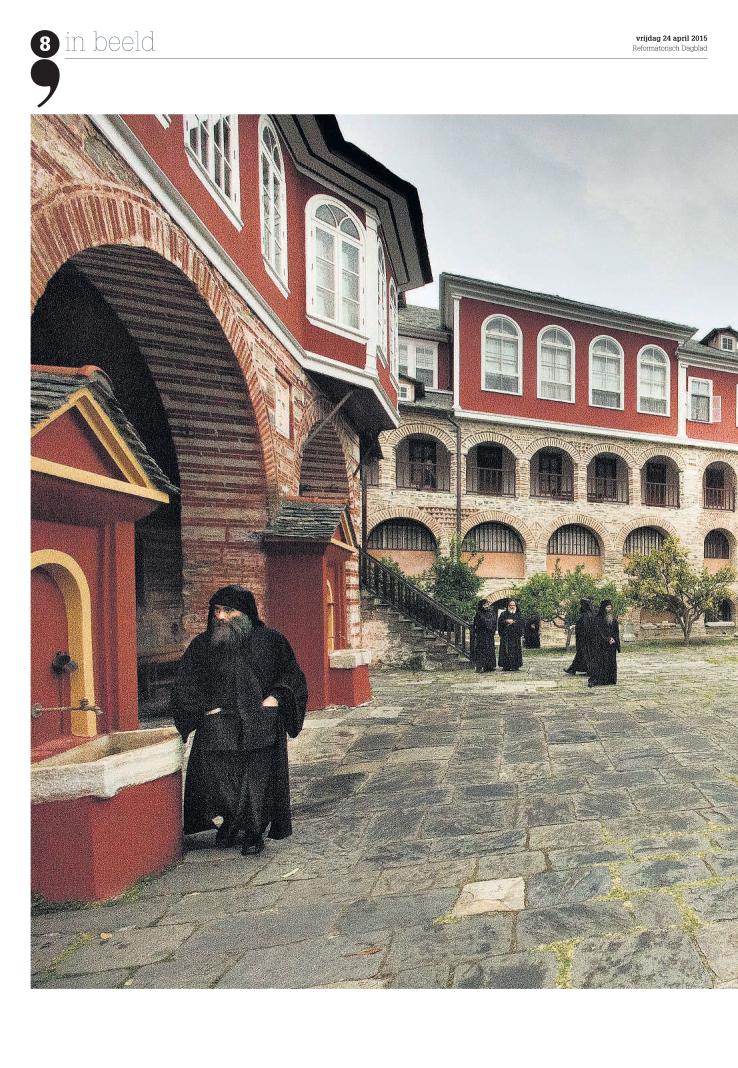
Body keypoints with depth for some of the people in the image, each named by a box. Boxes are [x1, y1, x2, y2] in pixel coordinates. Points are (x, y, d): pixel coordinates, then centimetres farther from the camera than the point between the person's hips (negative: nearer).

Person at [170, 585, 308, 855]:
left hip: (261, 728, -1)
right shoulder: (203, 645, 5)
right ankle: (228, 822, 25)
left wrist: (276, 696, -6)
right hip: (217, 728, 1)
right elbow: (185, 683, 8)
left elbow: (291, 674, 9)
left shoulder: (270, 640, 2)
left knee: (258, 780, 2)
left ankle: (254, 833, 22)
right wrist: (205, 707, -3)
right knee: (217, 779, -4)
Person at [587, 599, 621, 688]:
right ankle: (595, 680, -12)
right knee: (598, 661, -10)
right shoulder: (598, 618, -5)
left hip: (611, 644, 6)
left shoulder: (613, 618, 13)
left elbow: (616, 631, 13)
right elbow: (599, 631, -11)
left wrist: (613, 639, -4)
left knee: (611, 661, 6)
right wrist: (607, 639, -16)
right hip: (600, 644, -6)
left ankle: (610, 680, 13)